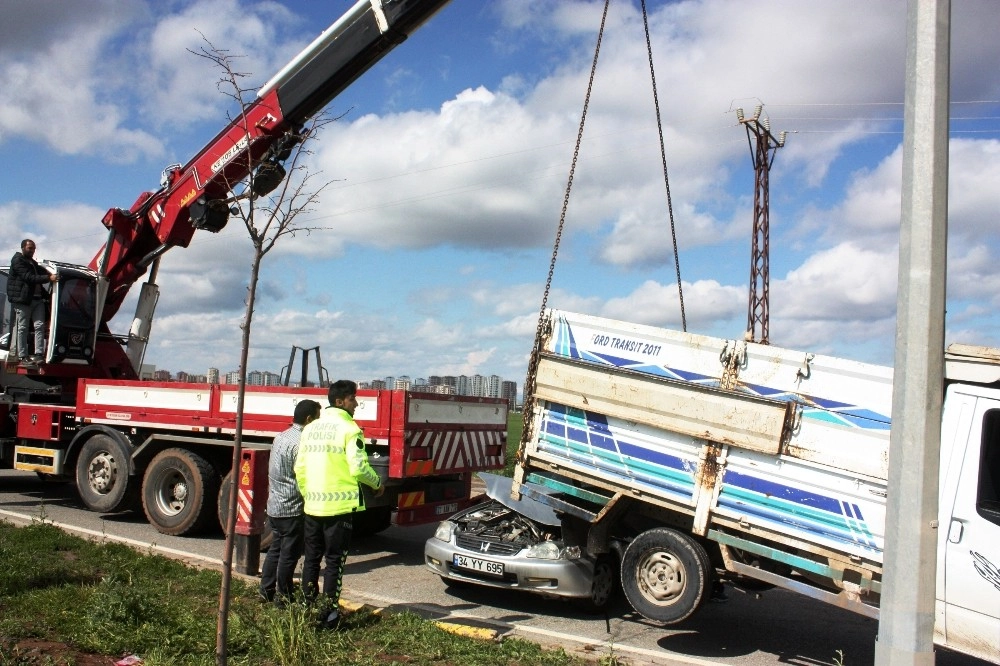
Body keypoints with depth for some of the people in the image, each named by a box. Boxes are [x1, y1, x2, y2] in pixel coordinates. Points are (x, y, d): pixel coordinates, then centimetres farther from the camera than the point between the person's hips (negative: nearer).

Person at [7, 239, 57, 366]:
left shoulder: (32, 262, 23)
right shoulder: (17, 261, -4)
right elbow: (29, 277, -16)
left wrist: (50, 274, 7)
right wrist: (48, 278, -23)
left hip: (37, 298, 8)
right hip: (23, 299, -8)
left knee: (40, 326, -4)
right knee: (23, 328, -3)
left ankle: (38, 354, -6)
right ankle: (23, 357, -2)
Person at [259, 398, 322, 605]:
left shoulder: (281, 436, 10)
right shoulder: (300, 443, -20)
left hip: (274, 505, 9)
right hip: (292, 508, -9)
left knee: (275, 549, 17)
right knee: (289, 553, 1)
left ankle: (266, 590, 24)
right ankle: (283, 596, 9)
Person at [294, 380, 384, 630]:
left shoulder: (310, 428, 10)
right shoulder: (349, 429, -11)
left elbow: (299, 468, 11)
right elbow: (359, 468, -16)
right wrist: (377, 484, 1)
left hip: (313, 505, 6)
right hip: (339, 505, -6)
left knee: (312, 557, 15)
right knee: (334, 560, 2)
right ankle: (329, 613, 5)